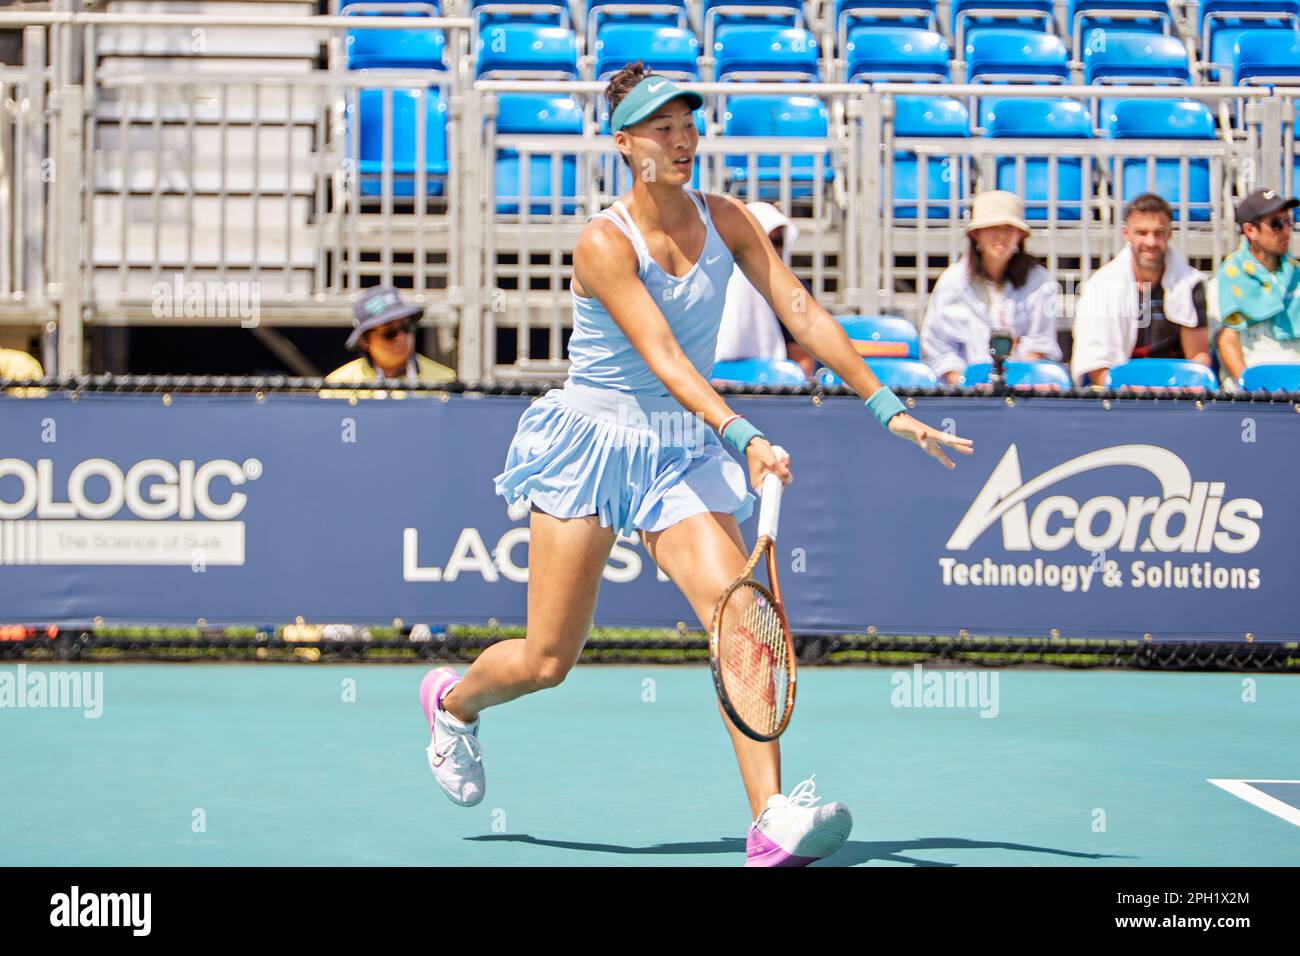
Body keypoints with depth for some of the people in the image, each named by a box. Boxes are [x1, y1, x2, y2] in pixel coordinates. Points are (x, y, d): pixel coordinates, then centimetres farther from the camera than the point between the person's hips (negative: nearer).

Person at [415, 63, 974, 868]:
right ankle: (453, 700, 35)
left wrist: (887, 408, -7)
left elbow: (804, 314, 0)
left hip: (683, 453, 4)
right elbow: (664, 357, -26)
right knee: (548, 661, 0)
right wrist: (744, 437, -38)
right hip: (592, 440, -4)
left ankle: (774, 822, -26)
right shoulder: (604, 242, -16)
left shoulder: (726, 221, 0)